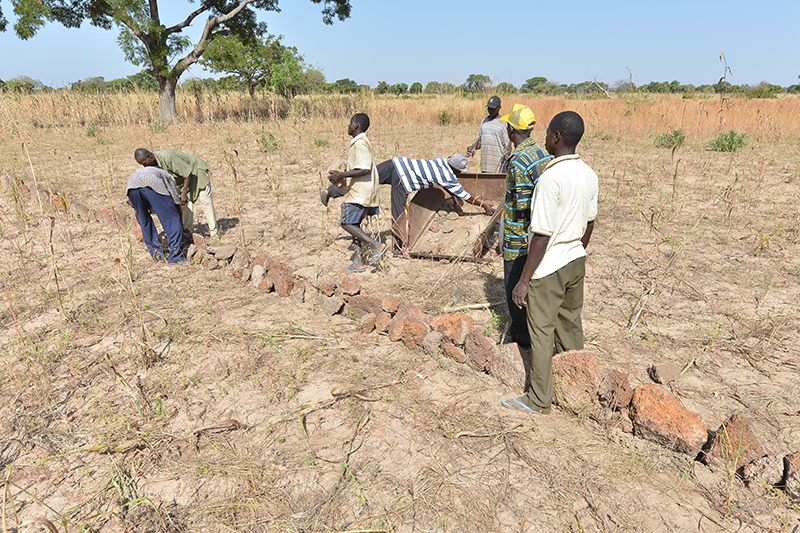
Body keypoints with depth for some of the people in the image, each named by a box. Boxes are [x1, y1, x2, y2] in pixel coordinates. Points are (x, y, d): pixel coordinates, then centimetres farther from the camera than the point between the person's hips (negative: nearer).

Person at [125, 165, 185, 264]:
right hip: (153, 185, -4)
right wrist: (181, 226, 51)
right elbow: (177, 204, 37)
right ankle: (175, 257, 2)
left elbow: (138, 212, 47)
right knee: (171, 219, 5)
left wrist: (141, 230, 60)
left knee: (145, 222, 21)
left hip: (132, 185, 4)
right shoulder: (169, 178, 37)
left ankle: (157, 255, 23)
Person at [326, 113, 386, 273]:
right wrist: (341, 177, 21)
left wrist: (342, 175, -19)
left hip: (359, 192, -10)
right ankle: (359, 261, 12)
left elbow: (364, 170, -24)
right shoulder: (362, 142, 18)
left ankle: (376, 245, -13)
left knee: (347, 223, -8)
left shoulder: (360, 144, -15)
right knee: (354, 224, 12)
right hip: (359, 192, 10)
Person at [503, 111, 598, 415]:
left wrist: (524, 281, -17)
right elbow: (589, 224, 11)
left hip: (549, 267, -8)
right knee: (571, 325, 21)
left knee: (542, 333, 5)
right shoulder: (589, 175, 1)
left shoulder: (551, 178, -24)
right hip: (576, 262, 8)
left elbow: (542, 236, -24)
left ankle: (539, 400, 18)